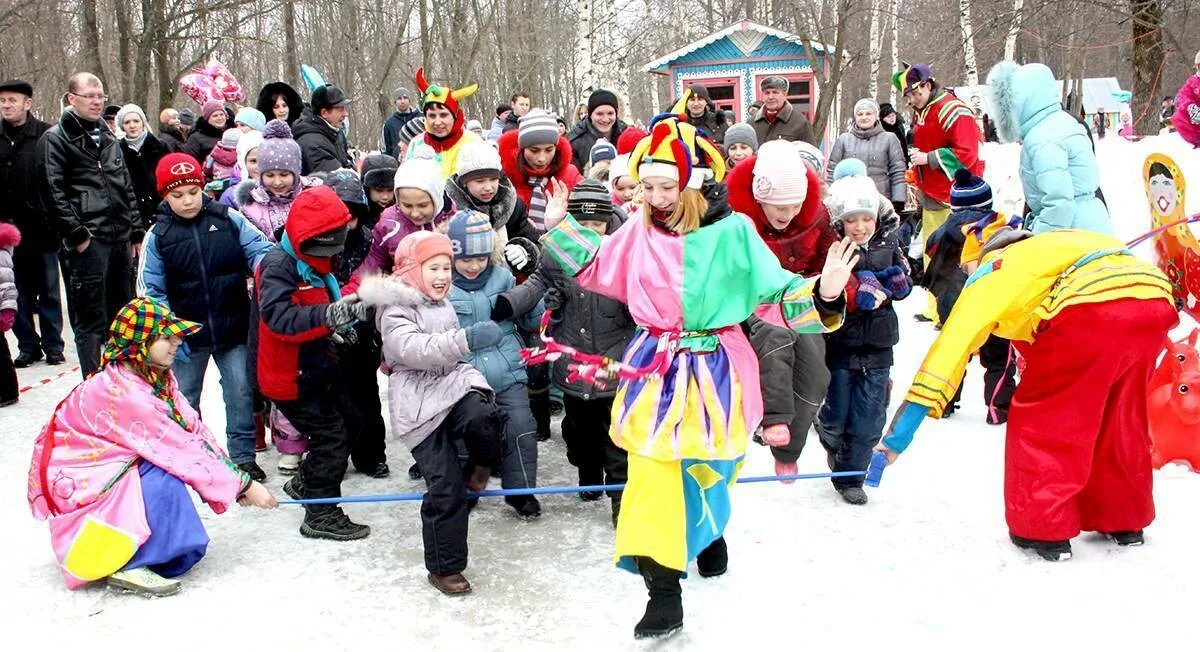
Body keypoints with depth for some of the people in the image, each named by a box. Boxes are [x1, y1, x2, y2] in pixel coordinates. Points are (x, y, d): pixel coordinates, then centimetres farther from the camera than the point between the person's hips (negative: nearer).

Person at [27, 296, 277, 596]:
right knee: (166, 477, -26)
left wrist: (235, 480, -16)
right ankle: (126, 564, -11)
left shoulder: (157, 376, -2)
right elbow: (179, 449, -27)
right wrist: (243, 485, -22)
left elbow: (193, 428, -6)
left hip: (108, 468, 9)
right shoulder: (122, 391, -28)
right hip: (77, 484, -9)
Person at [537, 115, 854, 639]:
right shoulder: (639, 233, 3)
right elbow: (593, 268, 20)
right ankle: (663, 593, 5)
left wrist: (822, 293, -22)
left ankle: (708, 536, 45)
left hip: (712, 373, -2)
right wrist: (560, 224, 14)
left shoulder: (732, 232, -8)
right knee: (652, 476, -5)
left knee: (706, 471, 13)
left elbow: (776, 292, -6)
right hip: (656, 370, 2)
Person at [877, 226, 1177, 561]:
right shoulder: (1040, 248, 36)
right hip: (1158, 300, 7)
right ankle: (1125, 520, 37)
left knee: (1040, 419, 10)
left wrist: (899, 435, 9)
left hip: (1094, 306, -7)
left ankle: (1043, 531, 14)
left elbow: (950, 347, 11)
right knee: (1119, 419, 25)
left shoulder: (989, 275, 18)